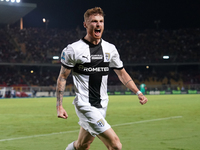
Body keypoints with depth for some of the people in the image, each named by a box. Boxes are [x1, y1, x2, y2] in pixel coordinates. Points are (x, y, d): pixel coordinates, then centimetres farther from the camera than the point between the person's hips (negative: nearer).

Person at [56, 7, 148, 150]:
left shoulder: (110, 49, 8)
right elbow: (62, 77, -1)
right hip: (85, 105, -6)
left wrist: (138, 92, 5)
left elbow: (122, 73, 18)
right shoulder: (73, 49, -7)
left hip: (101, 105, 6)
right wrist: (59, 106, -7)